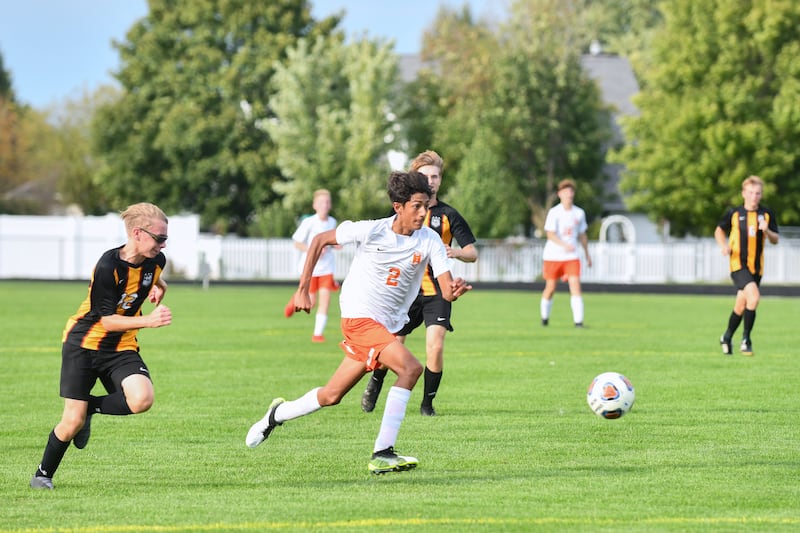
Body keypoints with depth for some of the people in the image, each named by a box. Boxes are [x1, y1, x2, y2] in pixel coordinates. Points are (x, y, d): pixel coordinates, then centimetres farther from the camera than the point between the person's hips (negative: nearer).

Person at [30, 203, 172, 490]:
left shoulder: (155, 260, -4)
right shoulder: (108, 266, -23)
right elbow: (107, 320, -24)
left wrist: (158, 286, 5)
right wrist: (148, 320, -34)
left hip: (121, 347, 5)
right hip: (84, 344, -5)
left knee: (142, 399, -24)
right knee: (73, 422, -7)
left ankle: (90, 408, 5)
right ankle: (43, 474, 19)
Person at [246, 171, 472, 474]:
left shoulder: (429, 241, -6)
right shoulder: (370, 231, -13)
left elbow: (446, 291, -13)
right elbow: (320, 240, 0)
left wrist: (455, 290, -38)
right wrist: (303, 289, -3)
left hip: (388, 327, 5)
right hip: (360, 316, -5)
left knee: (331, 397, 13)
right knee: (410, 368, -27)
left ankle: (277, 414, 41)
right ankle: (382, 455, -25)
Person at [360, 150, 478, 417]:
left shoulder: (448, 214, 0)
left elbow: (472, 253, 0)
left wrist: (456, 252, -22)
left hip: (436, 292, -1)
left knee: (435, 346, -16)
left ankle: (428, 402, 2)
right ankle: (374, 385, 34)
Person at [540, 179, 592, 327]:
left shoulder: (579, 213, 5)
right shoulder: (554, 212, -9)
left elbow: (582, 235, 18)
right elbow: (550, 234, -19)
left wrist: (587, 254, 22)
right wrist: (564, 245, -35)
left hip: (571, 256, 2)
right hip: (553, 255, -2)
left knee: (575, 285, -13)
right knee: (550, 288, 6)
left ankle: (578, 321, -18)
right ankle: (545, 317, 29)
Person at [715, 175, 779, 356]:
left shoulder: (767, 214, 4)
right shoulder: (734, 213, -1)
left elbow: (775, 240, 9)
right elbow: (720, 230, 14)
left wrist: (767, 231, -13)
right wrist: (723, 245, -6)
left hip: (756, 266, 3)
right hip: (738, 264, -3)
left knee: (741, 306, 10)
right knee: (754, 296, -24)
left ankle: (727, 338, 31)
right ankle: (746, 338, -13)